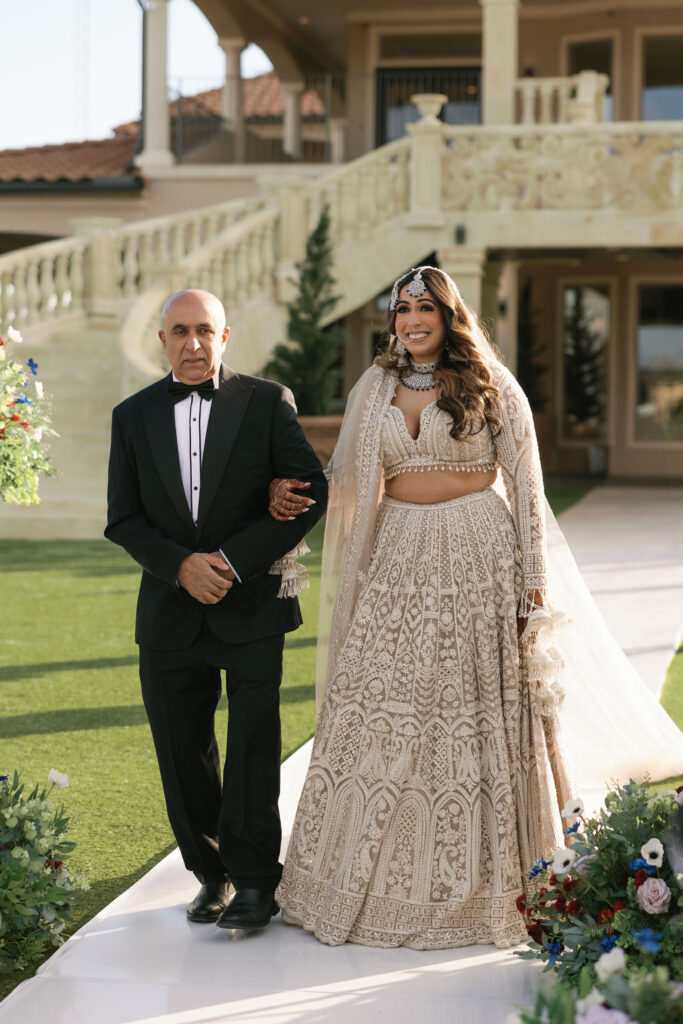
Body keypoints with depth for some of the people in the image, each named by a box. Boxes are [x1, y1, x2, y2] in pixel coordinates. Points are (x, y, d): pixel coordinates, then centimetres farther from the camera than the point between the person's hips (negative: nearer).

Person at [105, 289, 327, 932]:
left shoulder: (268, 403, -1)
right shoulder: (133, 416, 7)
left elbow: (310, 492, -6)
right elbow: (123, 519, 5)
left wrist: (233, 559, -14)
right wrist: (182, 564, -12)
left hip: (253, 603, -3)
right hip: (171, 612, 3)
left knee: (253, 745, 0)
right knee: (183, 753, 8)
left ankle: (254, 880, 12)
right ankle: (212, 873, 23)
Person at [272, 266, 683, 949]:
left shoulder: (491, 386, 0)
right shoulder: (375, 389, 11)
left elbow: (526, 485, -2)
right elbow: (344, 474, 17)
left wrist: (533, 578, -7)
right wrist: (293, 492, -2)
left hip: (479, 558, -3)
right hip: (399, 560, 3)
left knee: (478, 715, 1)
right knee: (379, 713, 1)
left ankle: (477, 882, 14)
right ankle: (375, 881, 13)